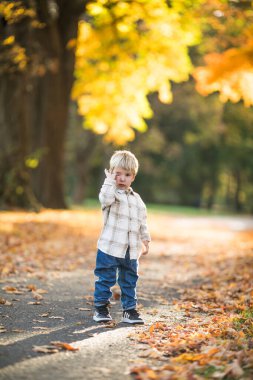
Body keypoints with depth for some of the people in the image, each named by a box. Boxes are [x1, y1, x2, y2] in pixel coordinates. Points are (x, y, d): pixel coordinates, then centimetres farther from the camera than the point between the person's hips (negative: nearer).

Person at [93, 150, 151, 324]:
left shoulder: (137, 199, 13)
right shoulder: (110, 192, -5)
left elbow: (142, 221, 19)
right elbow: (106, 198, -31)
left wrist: (145, 240, 17)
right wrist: (110, 181, -23)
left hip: (131, 250, 5)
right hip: (110, 247, -5)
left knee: (129, 281, 11)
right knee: (106, 279, 2)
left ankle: (130, 310, 20)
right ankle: (101, 307, 15)